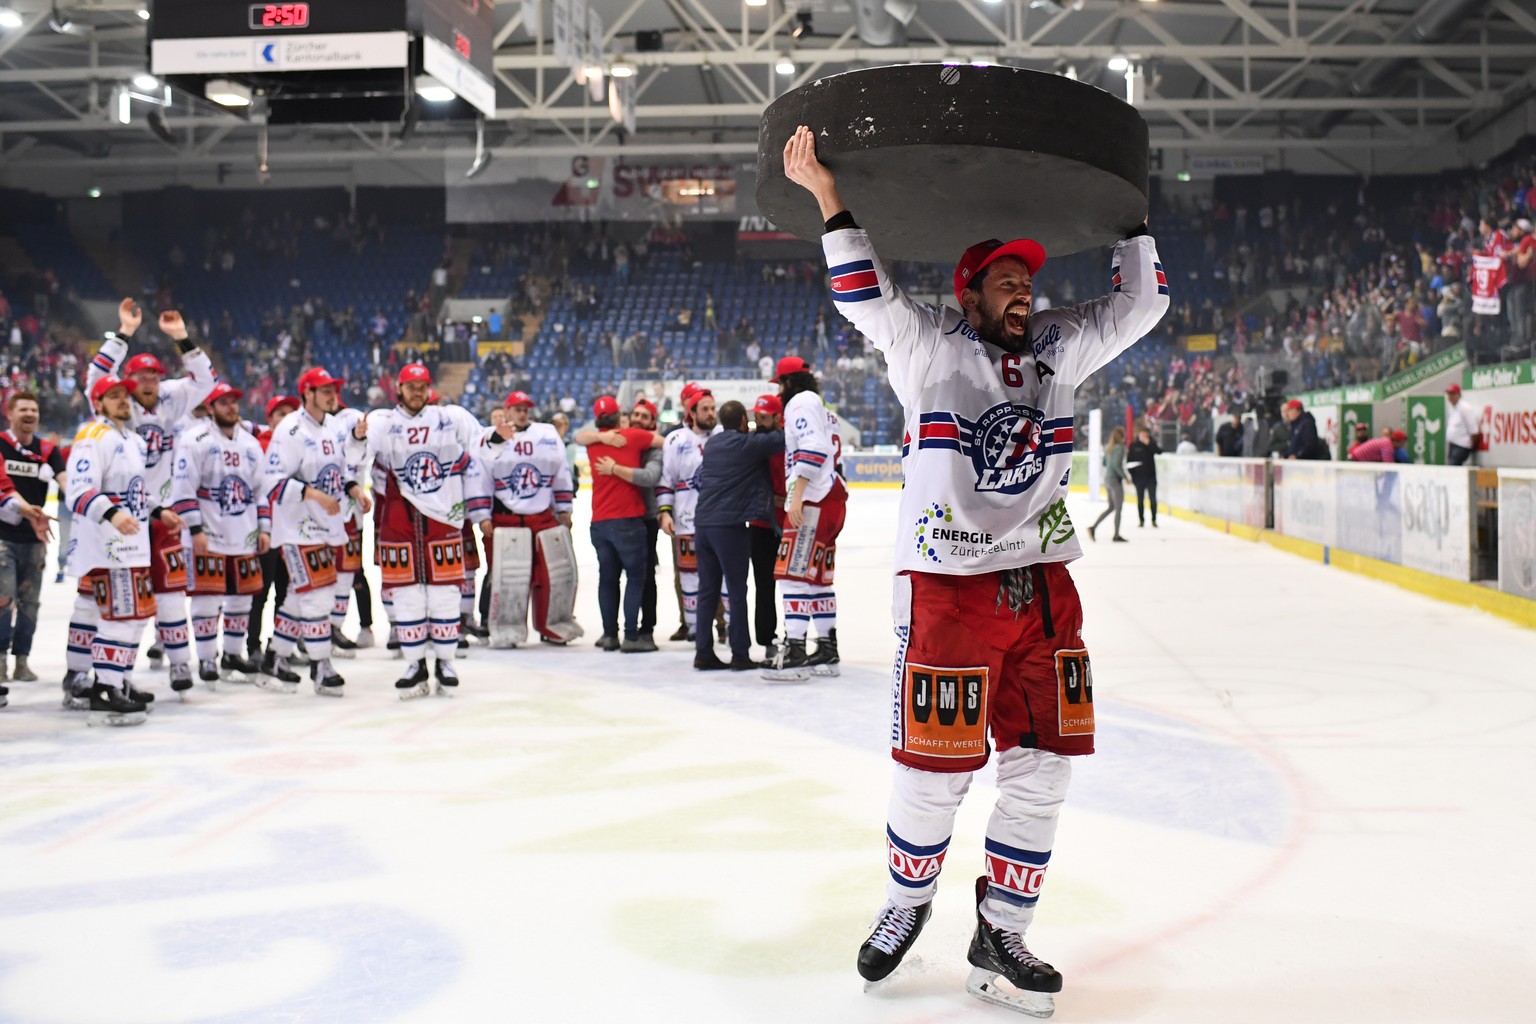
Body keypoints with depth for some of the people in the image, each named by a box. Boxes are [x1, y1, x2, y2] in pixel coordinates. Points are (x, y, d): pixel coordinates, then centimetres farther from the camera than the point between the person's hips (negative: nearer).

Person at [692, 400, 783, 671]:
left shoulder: (712, 444, 15)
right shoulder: (748, 444, -6)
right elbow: (780, 439, -10)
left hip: (703, 523, 7)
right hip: (729, 524, -7)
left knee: (707, 589, 9)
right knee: (737, 591, 0)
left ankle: (703, 653, 9)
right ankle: (740, 655, 2)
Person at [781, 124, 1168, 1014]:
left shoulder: (1057, 352, 11)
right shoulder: (930, 349, -2)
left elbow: (1139, 307, 17)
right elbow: (868, 296, -14)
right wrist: (828, 196, -17)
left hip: (1042, 588, 5)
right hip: (948, 588, -5)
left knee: (1043, 763, 5)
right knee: (936, 765, -1)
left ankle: (1000, 936, 18)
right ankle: (908, 902, 27)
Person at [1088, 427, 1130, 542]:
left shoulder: (1108, 448, 9)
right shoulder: (1120, 448, -14)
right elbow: (1116, 465, -23)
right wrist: (1125, 477, -14)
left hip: (1107, 479, 8)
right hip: (1115, 480, -8)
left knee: (1111, 508, 16)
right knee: (1118, 508, 3)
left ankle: (1093, 527, 6)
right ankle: (1116, 535, 9)